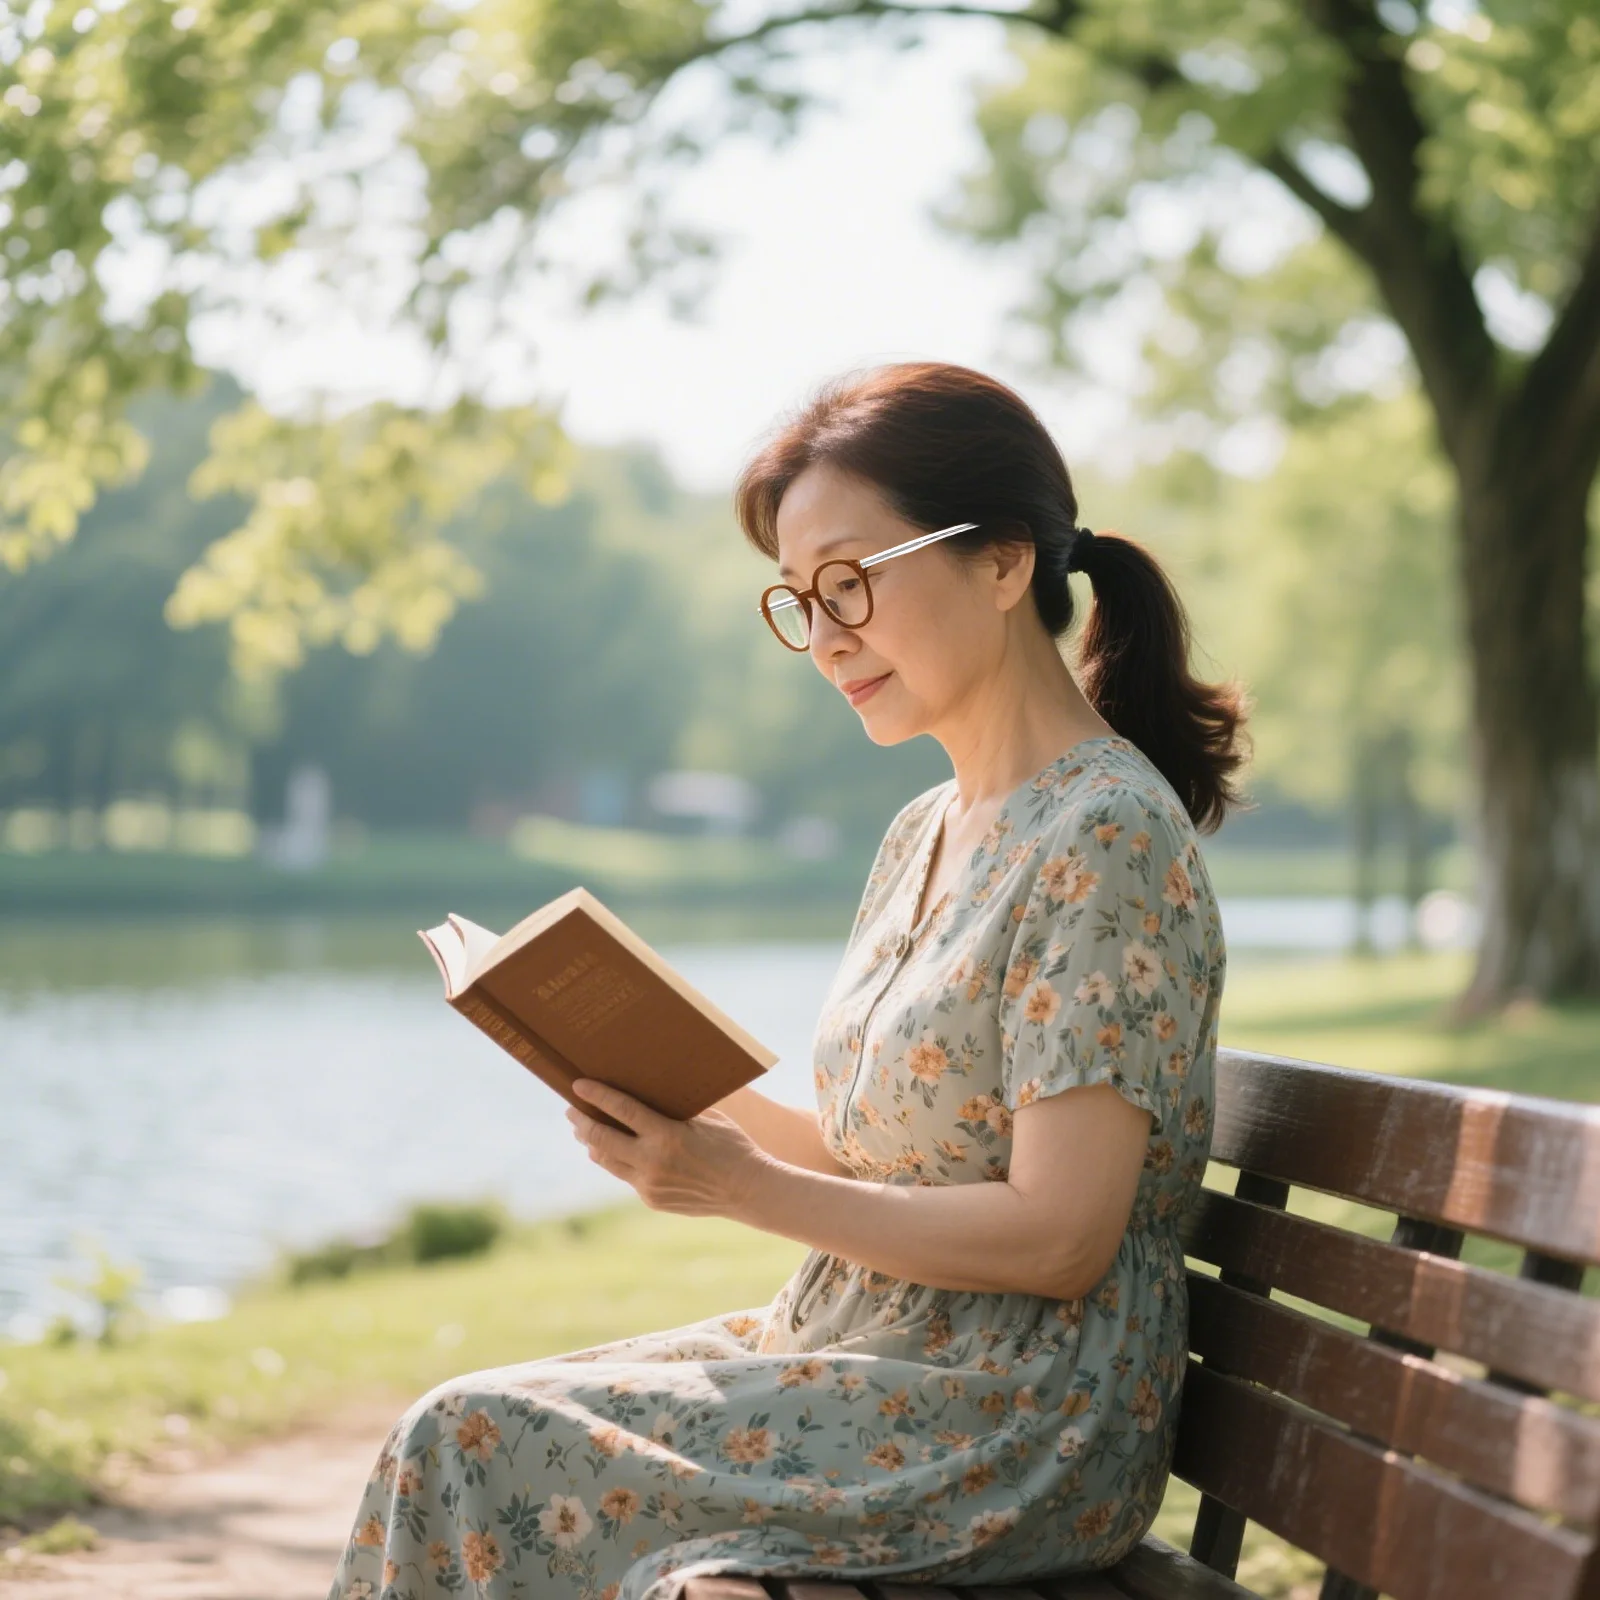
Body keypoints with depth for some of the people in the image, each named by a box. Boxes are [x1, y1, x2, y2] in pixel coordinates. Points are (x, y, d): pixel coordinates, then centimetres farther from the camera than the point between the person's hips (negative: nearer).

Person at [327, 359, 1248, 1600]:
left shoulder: (1105, 838, -15)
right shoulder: (925, 836, 13)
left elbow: (1057, 1237, -20)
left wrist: (747, 1190, -19)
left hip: (1013, 1435, -8)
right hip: (862, 1356, 9)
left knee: (474, 1451, -16)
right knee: (462, 1434, -3)